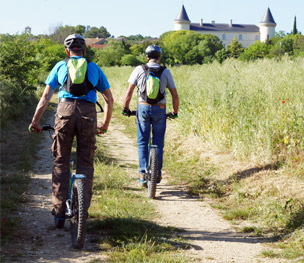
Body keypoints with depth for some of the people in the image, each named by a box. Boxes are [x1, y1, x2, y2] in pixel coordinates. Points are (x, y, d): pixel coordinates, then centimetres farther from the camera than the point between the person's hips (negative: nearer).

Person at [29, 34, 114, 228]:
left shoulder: (60, 66, 18)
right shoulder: (94, 68, 21)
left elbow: (45, 97, 12)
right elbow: (109, 99, 19)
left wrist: (35, 121, 16)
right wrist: (105, 125, 29)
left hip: (65, 111, 0)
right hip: (88, 113, 0)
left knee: (61, 162, 9)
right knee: (86, 163, 11)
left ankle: (59, 212, 6)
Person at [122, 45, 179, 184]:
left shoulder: (139, 70, -1)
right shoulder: (166, 72, 1)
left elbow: (129, 91, -1)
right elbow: (175, 95, 2)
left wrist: (125, 108, 11)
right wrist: (175, 111, 16)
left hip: (143, 108, 0)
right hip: (160, 110, 0)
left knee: (142, 142, 9)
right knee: (158, 142, 11)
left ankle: (143, 172, 2)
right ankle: (157, 174, 14)